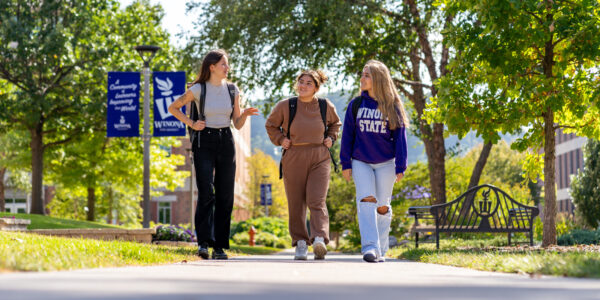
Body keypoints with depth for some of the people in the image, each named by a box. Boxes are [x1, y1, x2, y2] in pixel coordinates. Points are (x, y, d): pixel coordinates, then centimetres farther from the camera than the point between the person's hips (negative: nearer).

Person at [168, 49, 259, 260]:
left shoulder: (232, 90, 8)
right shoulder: (198, 90, -3)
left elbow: (237, 124, 10)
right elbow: (173, 108, 8)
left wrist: (245, 114, -10)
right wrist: (191, 124, -1)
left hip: (226, 142, 4)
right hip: (204, 142, -4)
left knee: (225, 196, 1)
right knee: (206, 193, -15)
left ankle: (219, 246, 7)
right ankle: (204, 242, -16)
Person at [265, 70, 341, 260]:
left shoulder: (326, 106, 6)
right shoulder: (285, 106, 2)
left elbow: (335, 123, 26)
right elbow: (271, 125, 17)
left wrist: (331, 138, 10)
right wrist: (280, 139, 2)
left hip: (319, 159, -1)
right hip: (293, 159, 1)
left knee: (316, 201, -14)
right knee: (296, 204, 3)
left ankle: (320, 240, -26)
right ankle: (300, 242, 12)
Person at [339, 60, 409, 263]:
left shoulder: (392, 106, 1)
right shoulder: (356, 105, 4)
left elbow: (400, 137, 1)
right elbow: (347, 135, 6)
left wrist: (400, 167, -5)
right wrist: (345, 164, 1)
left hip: (386, 163, 0)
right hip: (361, 162, 0)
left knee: (383, 207, 5)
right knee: (366, 201, -16)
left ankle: (381, 250, 16)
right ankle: (370, 247, -23)